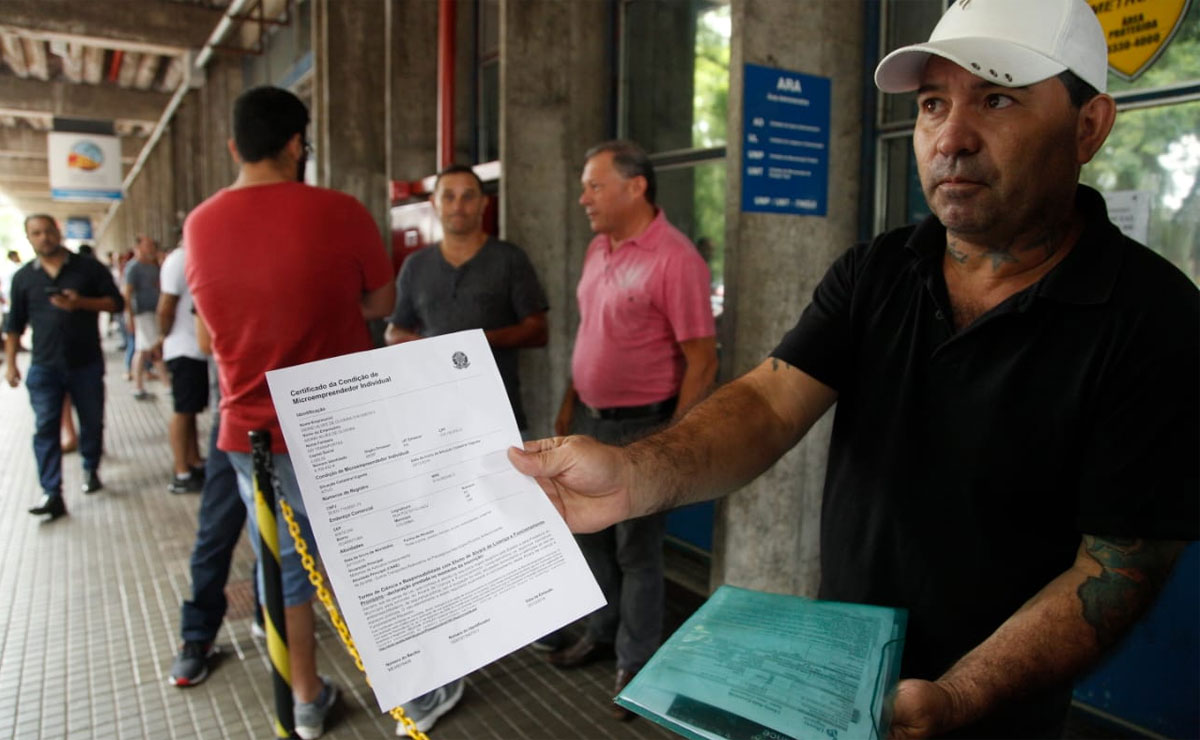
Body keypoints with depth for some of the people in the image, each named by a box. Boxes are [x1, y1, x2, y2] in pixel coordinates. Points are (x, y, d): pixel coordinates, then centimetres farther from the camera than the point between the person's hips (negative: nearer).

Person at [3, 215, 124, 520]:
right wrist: (10, 362, 7)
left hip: (86, 363, -1)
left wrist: (81, 302, -18)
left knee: (92, 422, 9)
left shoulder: (88, 267, 0)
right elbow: (14, 323, 11)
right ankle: (52, 494, -3)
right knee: (45, 429, -3)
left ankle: (90, 470, 32)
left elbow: (116, 301, -2)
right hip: (44, 367, 1)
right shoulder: (23, 277, 6)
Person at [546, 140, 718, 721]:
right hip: (589, 420, 8)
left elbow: (702, 363, -18)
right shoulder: (597, 249, 7)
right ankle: (603, 632, 41)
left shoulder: (674, 259, -19)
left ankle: (636, 663, 27)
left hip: (641, 427, -8)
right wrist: (569, 403, 15)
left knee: (636, 549, 7)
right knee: (589, 532, 19)